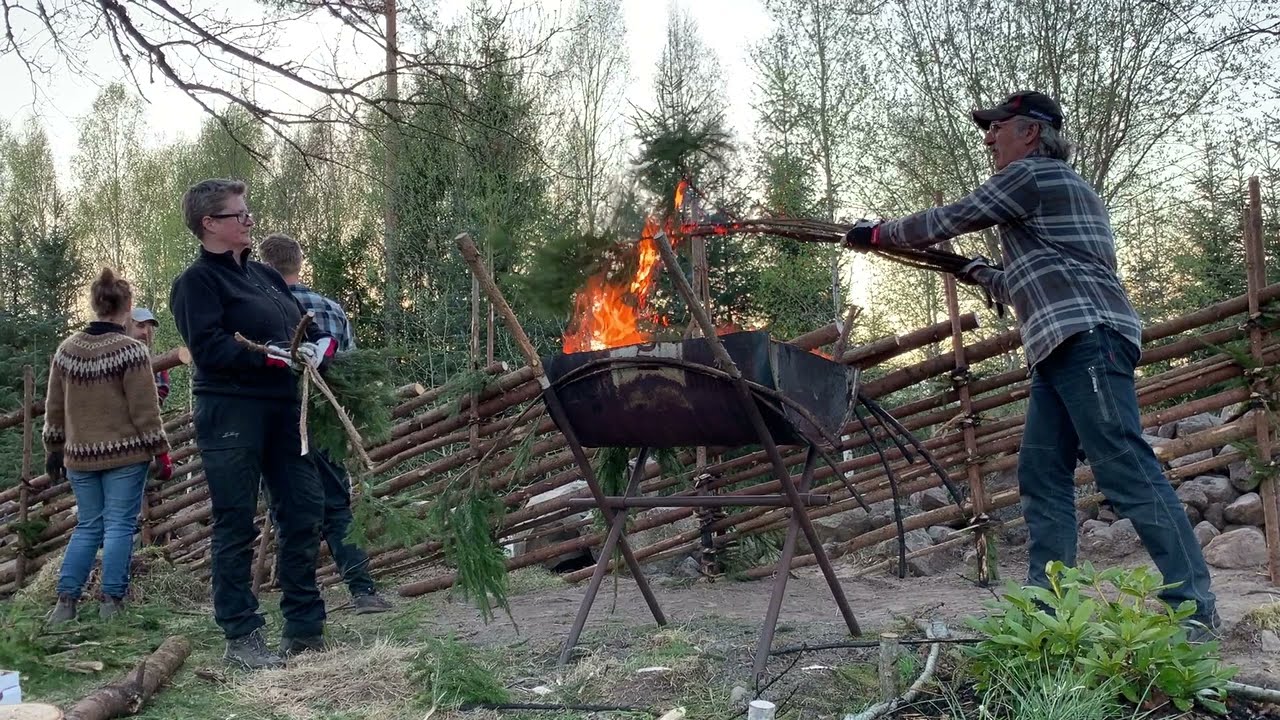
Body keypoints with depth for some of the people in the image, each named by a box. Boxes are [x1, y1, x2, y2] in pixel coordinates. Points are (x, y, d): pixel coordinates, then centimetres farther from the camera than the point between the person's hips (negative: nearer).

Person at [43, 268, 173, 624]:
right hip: (125, 454, -5)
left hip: (80, 455, 5)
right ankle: (112, 601, 0)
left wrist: (53, 449, 21)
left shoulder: (66, 349, 6)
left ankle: (66, 600, 9)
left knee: (87, 527, 14)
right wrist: (161, 452, -4)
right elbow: (145, 410, -11)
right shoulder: (131, 350, -11)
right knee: (119, 526, 1)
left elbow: (54, 408, 11)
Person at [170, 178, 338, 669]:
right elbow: (208, 349, -17)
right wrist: (274, 357, -23)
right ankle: (240, 638, 8)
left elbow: (309, 325, 23)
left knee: (303, 512, 9)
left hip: (281, 410, 8)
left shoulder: (264, 274, 18)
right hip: (230, 414, -7)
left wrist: (322, 344, 0)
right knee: (237, 526, -1)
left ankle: (304, 628, 20)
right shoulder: (197, 281, -4)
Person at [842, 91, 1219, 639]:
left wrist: (877, 234, 12)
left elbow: (946, 221, 0)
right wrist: (982, 274, 27)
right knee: (1042, 477, 5)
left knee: (1127, 469, -13)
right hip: (1061, 350, 10)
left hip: (1088, 336, -10)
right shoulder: (1054, 185, 29)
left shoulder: (1033, 174, -1)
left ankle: (1193, 607, -12)